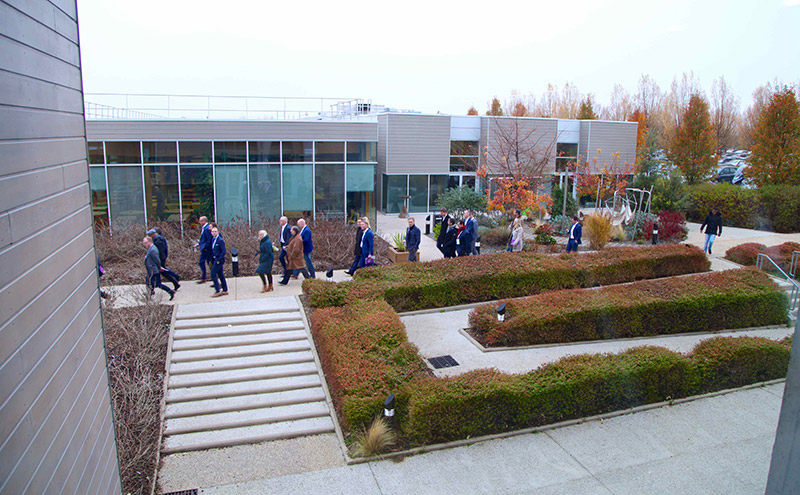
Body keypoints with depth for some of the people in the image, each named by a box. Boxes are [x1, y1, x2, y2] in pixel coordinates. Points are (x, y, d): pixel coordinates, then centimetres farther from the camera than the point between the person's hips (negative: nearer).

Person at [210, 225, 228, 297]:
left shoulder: (220, 240, -14)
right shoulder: (213, 239, 11)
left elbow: (223, 251, -16)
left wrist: (219, 260, -17)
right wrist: (212, 260, 13)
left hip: (219, 260, -8)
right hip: (215, 259, 8)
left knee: (213, 274, -9)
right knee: (220, 275, 11)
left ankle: (217, 291, -4)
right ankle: (225, 290, 18)